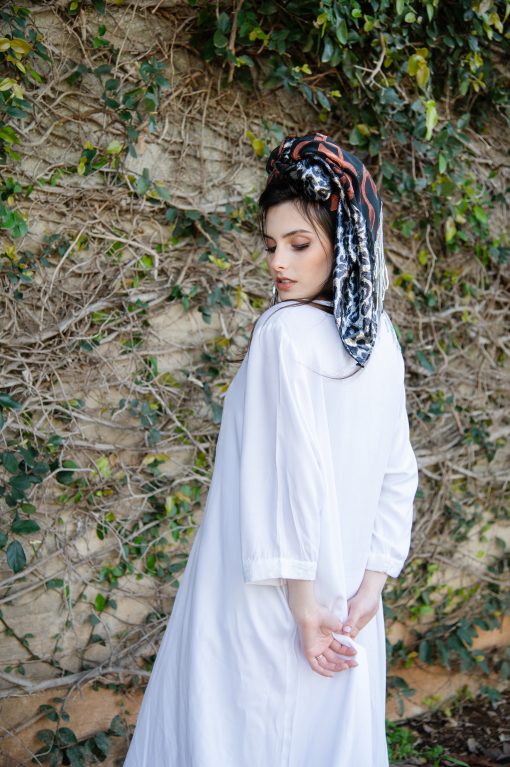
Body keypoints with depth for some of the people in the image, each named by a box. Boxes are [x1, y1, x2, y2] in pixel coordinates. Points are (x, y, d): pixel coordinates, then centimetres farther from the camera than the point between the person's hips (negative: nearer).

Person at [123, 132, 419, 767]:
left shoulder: (286, 328, -15)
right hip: (345, 602, 7)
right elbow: (397, 477, 4)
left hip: (269, 596, -6)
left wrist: (303, 606, -16)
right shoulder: (381, 339, 5)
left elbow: (298, 469, -21)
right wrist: (368, 589, 3)